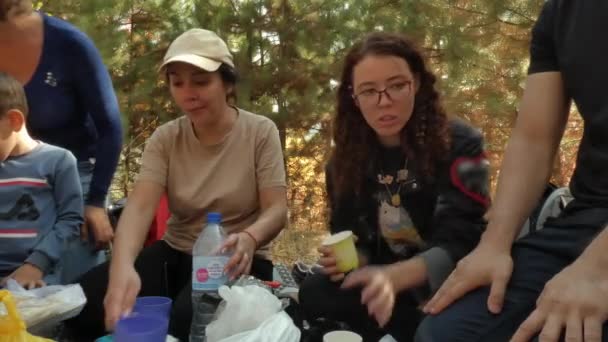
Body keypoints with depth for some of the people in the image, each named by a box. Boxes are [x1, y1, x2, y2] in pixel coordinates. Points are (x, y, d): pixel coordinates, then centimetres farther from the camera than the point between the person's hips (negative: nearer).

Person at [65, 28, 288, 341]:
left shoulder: (260, 132, -8)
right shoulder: (165, 138, -2)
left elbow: (276, 209, -13)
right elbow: (139, 206, -17)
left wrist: (249, 238, -39)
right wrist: (122, 266, -39)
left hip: (234, 261, -3)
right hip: (176, 255, 3)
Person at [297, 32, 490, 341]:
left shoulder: (459, 145, -13)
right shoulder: (346, 158, 1)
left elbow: (459, 243, -22)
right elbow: (356, 242, 9)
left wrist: (394, 276, -40)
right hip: (387, 281, 4)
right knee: (314, 294, -23)